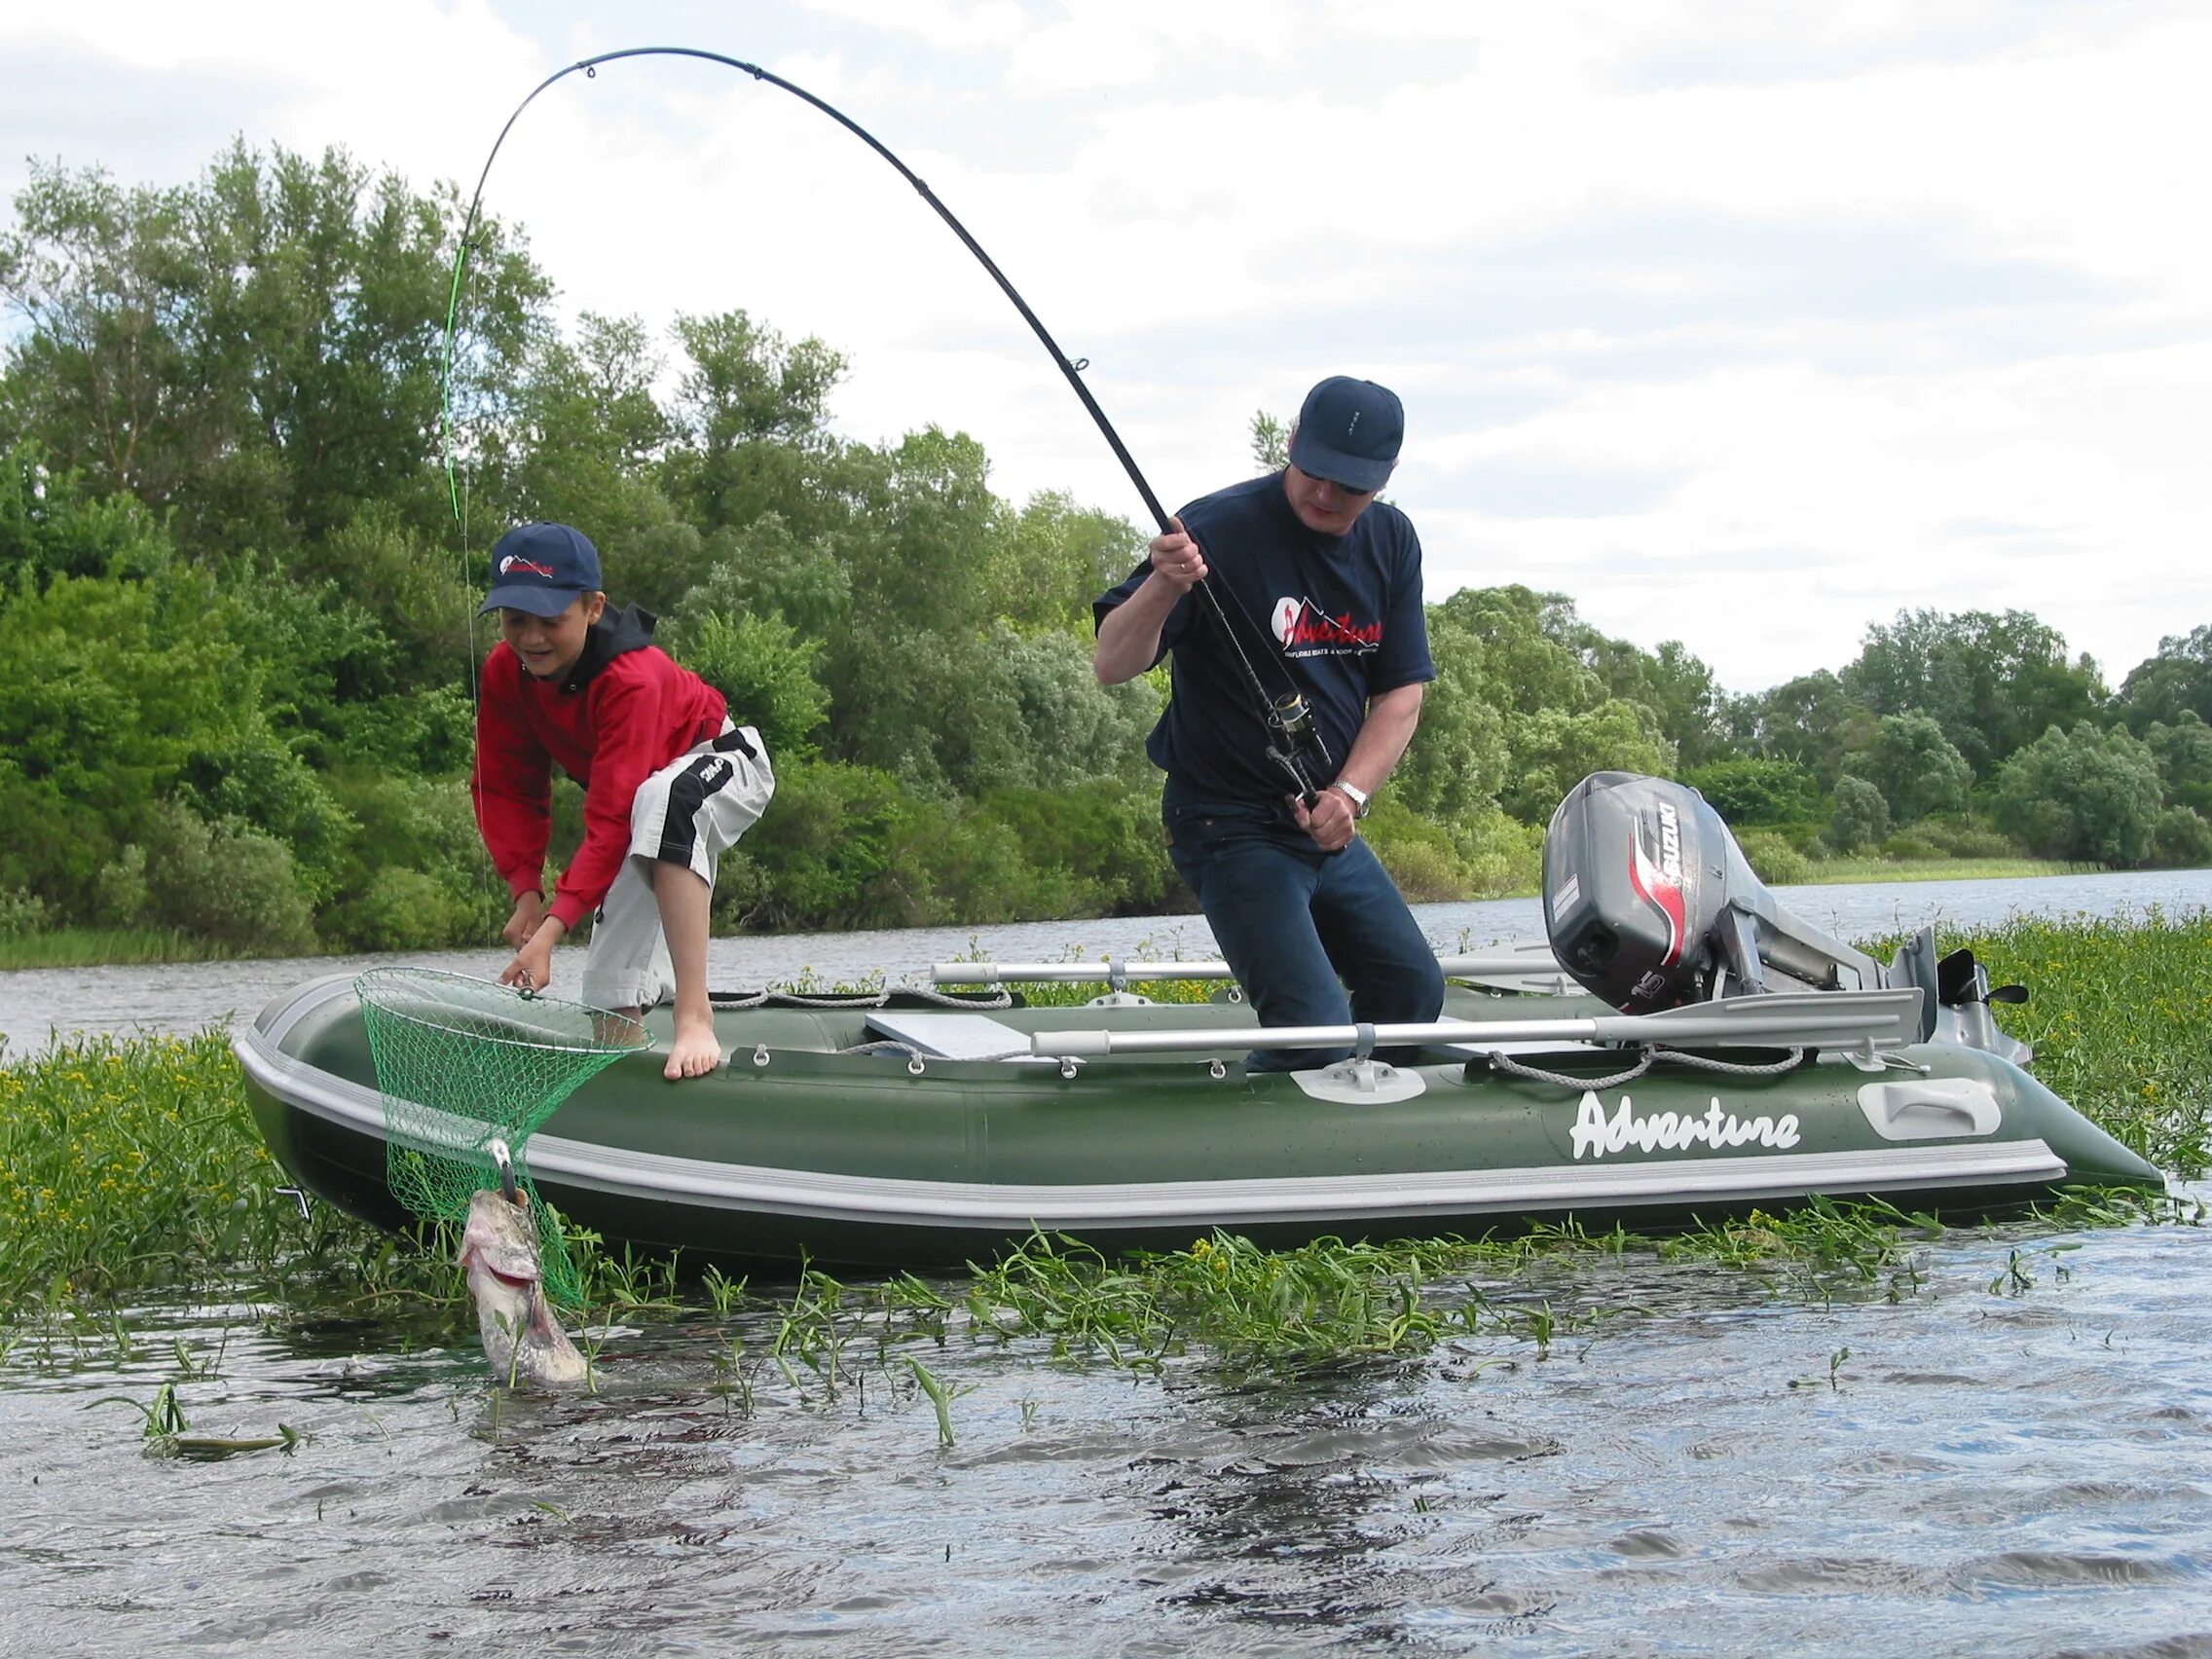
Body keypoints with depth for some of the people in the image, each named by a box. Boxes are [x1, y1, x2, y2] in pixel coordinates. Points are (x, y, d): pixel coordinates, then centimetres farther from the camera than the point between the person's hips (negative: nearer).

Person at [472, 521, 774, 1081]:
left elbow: (612, 819, -42)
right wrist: (526, 890, -20)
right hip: (632, 786, 7)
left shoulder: (634, 679, -38)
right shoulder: (505, 671, -18)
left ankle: (695, 1016, -46)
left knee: (660, 801, -43)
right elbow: (507, 788, -9)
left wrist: (553, 927, -47)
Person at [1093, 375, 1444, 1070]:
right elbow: (1112, 667, -24)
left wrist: (1349, 792, -12)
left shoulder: (1391, 542, 2)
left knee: (1414, 991, 15)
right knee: (1317, 1035, -17)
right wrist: (1163, 587, -44)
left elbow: (1401, 692, 5)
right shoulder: (1217, 530, -19)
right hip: (1232, 825, -7)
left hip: (1329, 826, 8)